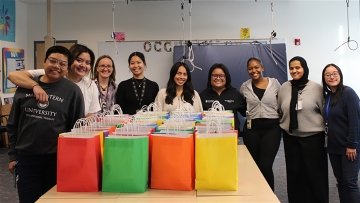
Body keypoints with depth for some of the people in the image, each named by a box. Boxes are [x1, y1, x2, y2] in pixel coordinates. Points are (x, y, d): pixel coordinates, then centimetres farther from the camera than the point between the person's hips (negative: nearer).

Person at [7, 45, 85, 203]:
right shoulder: (25, 86, 4)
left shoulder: (72, 90, -5)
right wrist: (13, 155, 8)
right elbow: (13, 124, 10)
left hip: (57, 158, -2)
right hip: (26, 157, 3)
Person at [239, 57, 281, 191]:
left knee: (265, 166, -8)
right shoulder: (244, 87, 4)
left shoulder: (274, 83, 0)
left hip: (272, 128, -2)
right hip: (251, 129, 2)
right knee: (253, 165, 8)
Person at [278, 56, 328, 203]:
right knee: (294, 172, 12)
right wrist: (283, 125, 12)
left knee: (315, 172, 5)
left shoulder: (316, 88, -7)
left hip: (313, 136, -3)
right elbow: (279, 111, 11)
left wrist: (325, 132, -1)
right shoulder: (284, 88, 2)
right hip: (290, 137, 3)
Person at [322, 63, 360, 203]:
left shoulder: (348, 93, -12)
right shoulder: (328, 96, 8)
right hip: (334, 146, 7)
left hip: (349, 146, -6)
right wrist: (329, 139, 9)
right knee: (340, 181, 13)